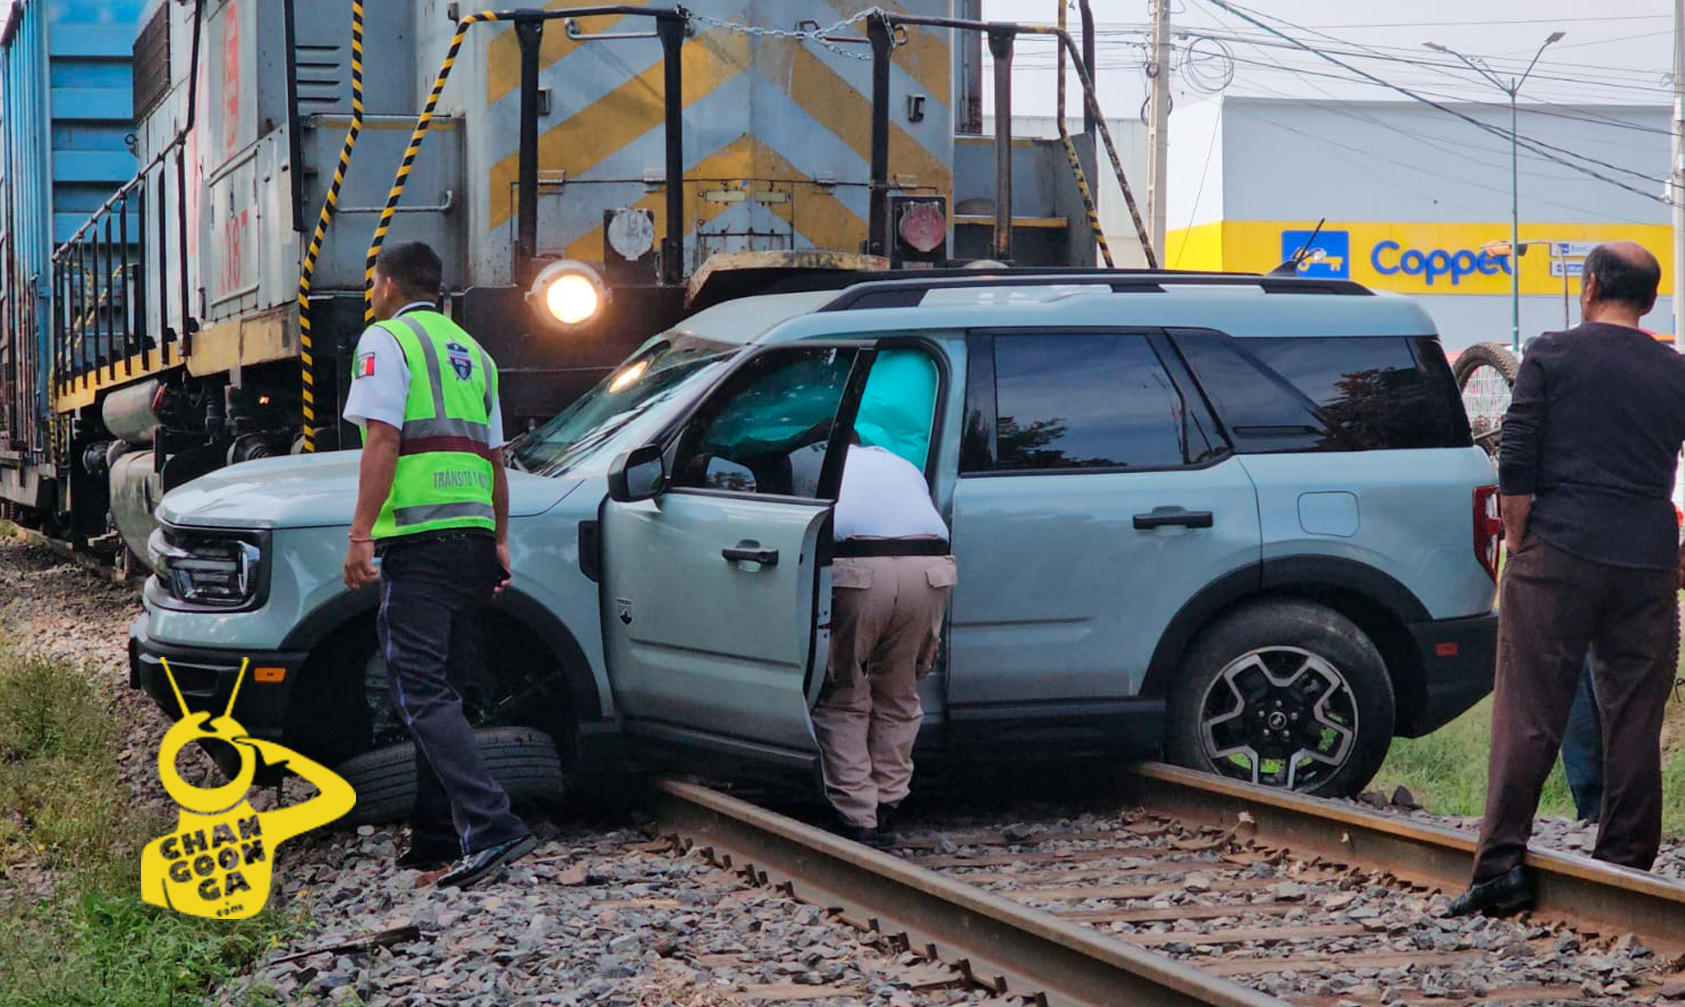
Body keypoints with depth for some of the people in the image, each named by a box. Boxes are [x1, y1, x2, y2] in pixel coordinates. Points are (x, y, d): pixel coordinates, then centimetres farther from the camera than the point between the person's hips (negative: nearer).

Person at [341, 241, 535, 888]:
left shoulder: (386, 340, -2)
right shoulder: (469, 351, 23)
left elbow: (382, 440, -13)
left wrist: (361, 534, -16)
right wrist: (499, 541, 28)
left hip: (419, 537, -8)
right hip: (474, 536, 8)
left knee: (421, 691, -12)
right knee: (431, 686, 16)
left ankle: (491, 827, -25)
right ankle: (435, 837, 18)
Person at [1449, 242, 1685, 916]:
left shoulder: (1551, 356, 1)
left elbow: (1516, 463, -3)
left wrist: (1517, 542, 7)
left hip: (1559, 556, -3)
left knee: (1528, 715, -2)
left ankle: (1502, 866, -6)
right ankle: (1625, 869, 10)